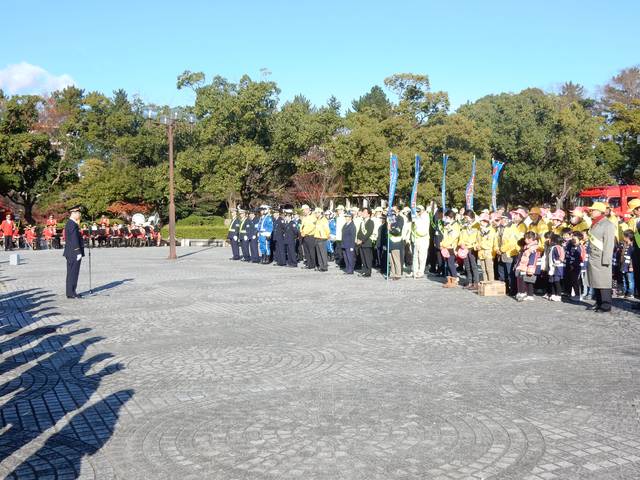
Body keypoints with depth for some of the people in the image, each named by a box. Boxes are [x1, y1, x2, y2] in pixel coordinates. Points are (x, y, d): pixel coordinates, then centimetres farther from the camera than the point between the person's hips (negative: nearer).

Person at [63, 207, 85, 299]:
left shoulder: (69, 223, 16)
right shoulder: (73, 224, -17)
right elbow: (74, 240, -21)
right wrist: (78, 253, -21)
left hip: (70, 253, 10)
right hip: (74, 253, -10)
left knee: (71, 273, 13)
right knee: (73, 273, -6)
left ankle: (71, 292, 18)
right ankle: (71, 293, -3)